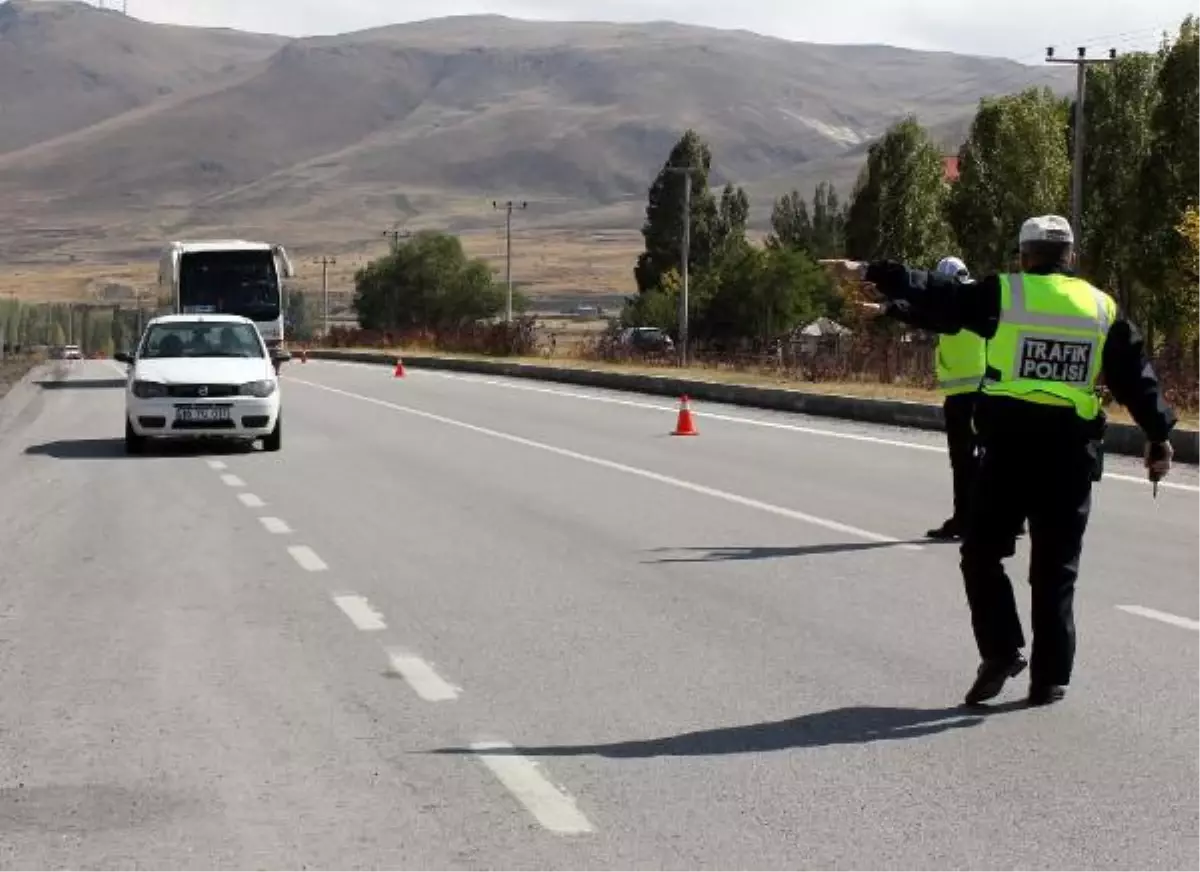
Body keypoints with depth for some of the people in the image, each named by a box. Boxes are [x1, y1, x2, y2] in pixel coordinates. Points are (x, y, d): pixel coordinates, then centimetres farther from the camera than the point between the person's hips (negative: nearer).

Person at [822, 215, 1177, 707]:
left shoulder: (1003, 294, -1)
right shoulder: (1103, 308, 9)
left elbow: (938, 297, 0)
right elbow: (1136, 378, 11)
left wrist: (872, 274, 8)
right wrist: (1159, 437, 19)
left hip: (1010, 442, -3)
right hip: (1071, 448, 3)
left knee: (982, 552, 11)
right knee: (1055, 566, 9)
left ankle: (1001, 651, -2)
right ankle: (1050, 677, 11)